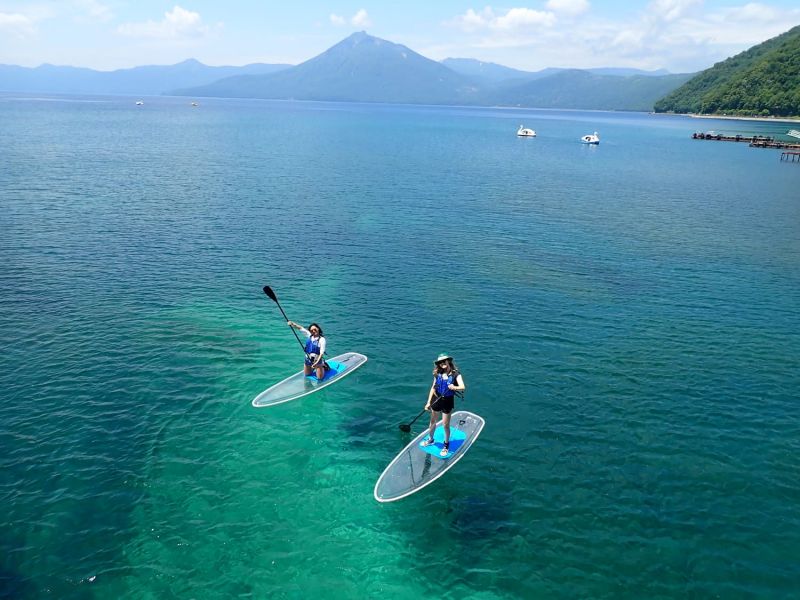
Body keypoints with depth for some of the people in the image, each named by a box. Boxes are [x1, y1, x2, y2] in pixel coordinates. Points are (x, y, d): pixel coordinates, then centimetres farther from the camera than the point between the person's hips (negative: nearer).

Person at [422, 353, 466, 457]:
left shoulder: (455, 374, -13)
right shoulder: (438, 374, -2)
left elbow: (463, 387, -25)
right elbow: (433, 388, 4)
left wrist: (454, 387, -46)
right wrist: (428, 402, 3)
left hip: (448, 401, -3)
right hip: (436, 399, 4)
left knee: (445, 425, 4)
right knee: (433, 422, 19)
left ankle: (446, 445, 26)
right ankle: (430, 439, 43)